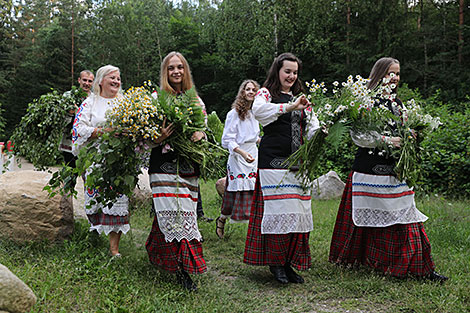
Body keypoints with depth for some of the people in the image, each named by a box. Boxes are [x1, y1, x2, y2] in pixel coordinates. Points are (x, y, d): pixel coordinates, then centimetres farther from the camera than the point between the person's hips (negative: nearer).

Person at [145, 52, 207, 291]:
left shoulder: (195, 100, 14)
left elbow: (203, 126, 19)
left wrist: (200, 134, -3)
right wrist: (158, 138, -21)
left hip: (188, 166, 5)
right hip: (164, 164, -4)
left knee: (185, 212, 6)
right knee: (173, 213, -10)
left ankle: (155, 252, 26)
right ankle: (182, 269, -7)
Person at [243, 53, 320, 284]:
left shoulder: (300, 98, 22)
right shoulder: (266, 93, 3)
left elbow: (312, 128, 14)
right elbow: (258, 110, -21)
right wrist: (289, 106, -29)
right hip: (273, 160, -6)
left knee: (298, 210, 3)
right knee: (278, 209, -10)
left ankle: (289, 262, 13)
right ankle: (275, 262, 4)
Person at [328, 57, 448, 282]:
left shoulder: (397, 104, 17)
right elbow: (357, 135, -14)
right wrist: (386, 140, -19)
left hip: (393, 170, 7)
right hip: (369, 169, -7)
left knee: (404, 216, 5)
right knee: (367, 218, 1)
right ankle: (354, 259, 19)